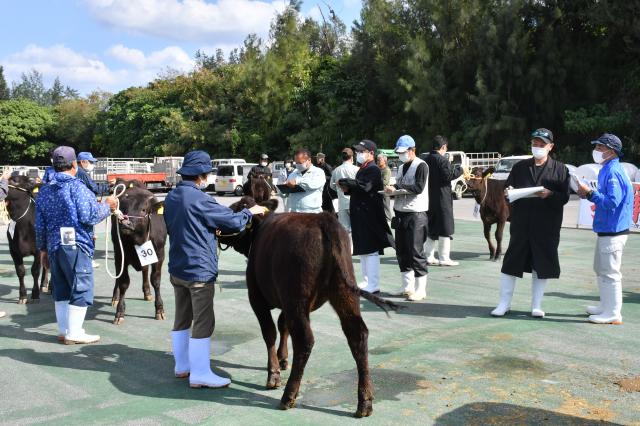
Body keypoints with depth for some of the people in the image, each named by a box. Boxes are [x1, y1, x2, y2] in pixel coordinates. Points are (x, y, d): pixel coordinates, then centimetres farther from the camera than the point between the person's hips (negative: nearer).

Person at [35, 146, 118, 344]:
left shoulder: (44, 190, 13)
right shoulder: (76, 186, -10)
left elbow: (39, 225, 15)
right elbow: (89, 216, -18)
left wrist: (42, 249, 22)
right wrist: (107, 206, -2)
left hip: (53, 246, 8)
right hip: (76, 246, -8)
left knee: (61, 289, 15)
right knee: (81, 289, 0)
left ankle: (63, 330, 21)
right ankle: (74, 333, 2)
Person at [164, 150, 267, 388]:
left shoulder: (171, 197, 7)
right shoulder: (199, 199, -18)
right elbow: (232, 221, -15)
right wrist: (250, 212, 4)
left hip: (177, 269, 9)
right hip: (199, 270, -9)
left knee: (182, 319, 17)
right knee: (203, 323, -2)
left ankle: (182, 366, 28)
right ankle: (200, 375, 3)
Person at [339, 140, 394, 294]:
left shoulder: (373, 170, -11)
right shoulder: (363, 170, 19)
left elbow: (365, 186, -26)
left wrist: (344, 182, -18)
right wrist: (348, 189, 3)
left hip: (370, 216, -10)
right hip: (360, 216, 10)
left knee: (371, 250, -8)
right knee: (362, 250, 15)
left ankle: (373, 286, -5)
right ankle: (366, 281, 24)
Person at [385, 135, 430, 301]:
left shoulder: (421, 166, -7)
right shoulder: (402, 167, 18)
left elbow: (418, 187, -18)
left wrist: (397, 187, -18)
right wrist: (391, 190, -1)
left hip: (416, 214, -8)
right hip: (400, 213, 8)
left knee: (416, 251, -7)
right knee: (402, 251, 10)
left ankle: (420, 289, 0)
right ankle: (407, 286, 20)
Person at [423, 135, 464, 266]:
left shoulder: (426, 160, 8)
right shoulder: (443, 160, -14)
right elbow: (449, 176, -19)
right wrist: (459, 169, -5)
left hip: (429, 199, 7)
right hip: (442, 200, -7)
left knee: (431, 229, 14)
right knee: (445, 230, -1)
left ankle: (429, 257, 18)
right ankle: (444, 258, 0)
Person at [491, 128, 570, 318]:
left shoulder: (560, 169, 4)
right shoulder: (520, 167, 11)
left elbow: (564, 197, -2)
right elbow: (507, 188, 13)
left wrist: (549, 194, -21)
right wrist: (508, 192, -10)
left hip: (546, 226, -1)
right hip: (520, 224, 2)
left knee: (541, 266, 6)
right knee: (511, 263, 2)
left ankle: (536, 306, 19)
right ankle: (504, 303, 12)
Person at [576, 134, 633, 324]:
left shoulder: (613, 172, -20)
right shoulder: (608, 170, 12)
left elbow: (612, 202, -27)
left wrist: (590, 193, -21)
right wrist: (590, 195, 9)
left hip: (613, 231, -11)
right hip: (606, 229, 11)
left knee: (610, 272, -3)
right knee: (601, 269, 21)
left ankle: (613, 313, 6)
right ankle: (606, 305, 33)